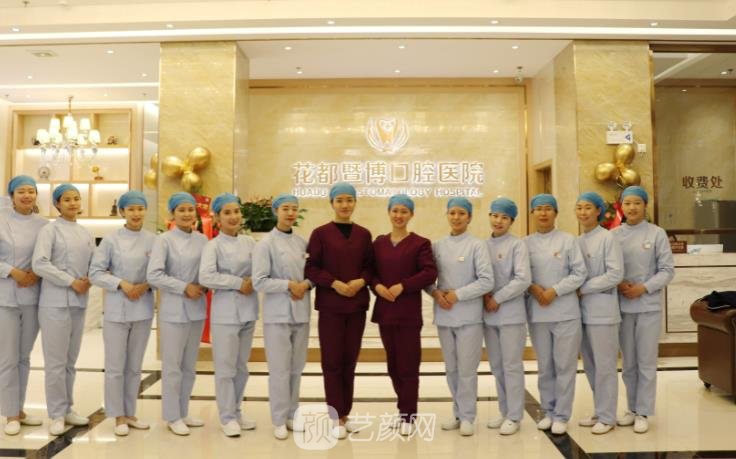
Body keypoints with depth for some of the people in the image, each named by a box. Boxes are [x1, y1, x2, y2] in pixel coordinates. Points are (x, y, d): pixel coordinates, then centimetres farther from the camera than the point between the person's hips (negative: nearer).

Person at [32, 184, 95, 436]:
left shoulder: (86, 233, 12)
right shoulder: (50, 229, -5)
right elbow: (39, 264, -14)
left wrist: (88, 281, -6)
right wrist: (71, 282, -15)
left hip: (79, 302, 5)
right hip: (55, 302, -5)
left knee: (71, 359, 13)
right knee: (56, 360, 0)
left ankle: (67, 409, 24)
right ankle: (57, 414, 12)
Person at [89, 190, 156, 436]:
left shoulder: (154, 240, 2)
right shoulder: (110, 240, -4)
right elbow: (95, 273, -4)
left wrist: (146, 285, -12)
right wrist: (121, 283, -16)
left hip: (143, 308, 2)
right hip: (116, 309, -2)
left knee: (134, 366, 13)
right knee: (115, 366, 3)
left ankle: (130, 413, 26)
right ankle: (118, 416, 19)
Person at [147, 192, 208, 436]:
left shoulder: (203, 240, 6)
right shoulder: (164, 240, -8)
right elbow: (153, 276, -14)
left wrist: (204, 287, -7)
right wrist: (185, 287, -15)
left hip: (197, 309, 5)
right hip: (174, 309, -5)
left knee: (189, 365, 14)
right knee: (172, 366, 3)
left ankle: (183, 412, 28)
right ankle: (172, 417, 18)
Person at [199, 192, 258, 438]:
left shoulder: (250, 242, 8)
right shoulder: (213, 245, -7)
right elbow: (206, 277, -20)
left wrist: (253, 282, -6)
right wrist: (239, 283, -16)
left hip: (248, 310, 5)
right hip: (225, 311, -5)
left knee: (241, 366, 14)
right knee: (225, 367, 1)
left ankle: (236, 412, 28)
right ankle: (227, 417, 15)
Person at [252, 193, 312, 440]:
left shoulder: (302, 242, 6)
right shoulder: (265, 243, -7)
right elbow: (259, 282, -11)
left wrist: (306, 284, -9)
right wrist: (289, 284, -14)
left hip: (301, 312, 4)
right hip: (277, 314, -4)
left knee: (297, 367, 12)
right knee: (280, 369, 1)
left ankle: (291, 415, 27)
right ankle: (279, 420, 16)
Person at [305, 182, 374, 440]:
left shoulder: (363, 234, 8)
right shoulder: (320, 233, -2)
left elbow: (371, 266, 10)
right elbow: (311, 267, -5)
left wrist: (361, 281, -10)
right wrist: (335, 283, -16)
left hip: (357, 305, 3)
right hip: (330, 305, -3)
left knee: (350, 361, 10)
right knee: (332, 361, 1)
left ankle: (345, 415, 22)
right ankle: (337, 419, 11)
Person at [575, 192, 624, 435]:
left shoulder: (608, 238, -7)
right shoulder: (576, 241, 10)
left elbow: (615, 274, -14)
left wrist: (583, 289, -13)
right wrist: (575, 290, -4)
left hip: (602, 309, -6)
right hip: (582, 309, 6)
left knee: (605, 365, 2)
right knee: (590, 365, 13)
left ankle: (606, 417, 13)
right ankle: (600, 412, 26)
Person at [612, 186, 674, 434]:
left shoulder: (657, 233, -2)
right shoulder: (613, 235, 3)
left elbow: (667, 270, -3)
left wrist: (643, 288, -15)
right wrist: (617, 284, -13)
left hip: (649, 306, -2)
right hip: (622, 306, 2)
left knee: (646, 362, 4)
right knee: (628, 362, 12)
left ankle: (643, 412, 16)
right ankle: (632, 408, 25)